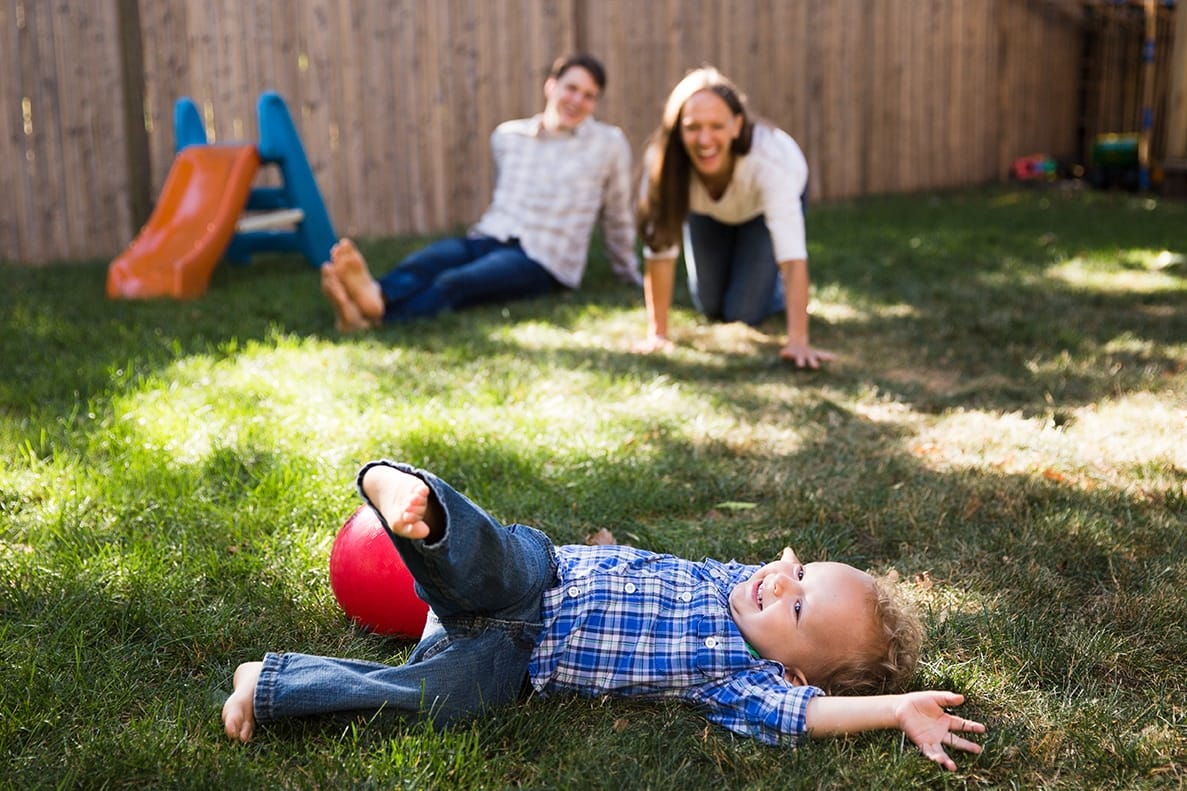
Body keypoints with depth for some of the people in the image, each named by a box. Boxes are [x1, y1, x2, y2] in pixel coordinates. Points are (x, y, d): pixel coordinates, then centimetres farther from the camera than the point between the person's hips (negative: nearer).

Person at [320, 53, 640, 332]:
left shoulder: (609, 144, 5)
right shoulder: (507, 136, 16)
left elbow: (617, 217, 17)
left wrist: (629, 273, 26)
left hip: (540, 259, -4)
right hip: (488, 239, 5)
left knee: (452, 283, -36)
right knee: (420, 264, -32)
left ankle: (374, 313, -63)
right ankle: (374, 296, -64)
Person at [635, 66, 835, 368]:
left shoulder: (770, 155, -44)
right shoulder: (663, 159, -38)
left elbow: (792, 255, -47)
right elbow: (660, 250, -32)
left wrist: (798, 341, -52)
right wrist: (657, 334, -31)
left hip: (764, 204, -2)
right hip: (708, 211, 2)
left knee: (743, 313, -10)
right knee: (710, 307, 6)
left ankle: (779, 290, 22)